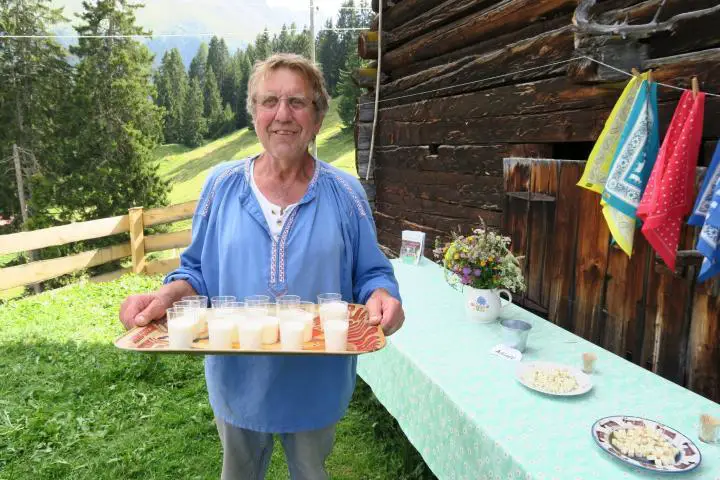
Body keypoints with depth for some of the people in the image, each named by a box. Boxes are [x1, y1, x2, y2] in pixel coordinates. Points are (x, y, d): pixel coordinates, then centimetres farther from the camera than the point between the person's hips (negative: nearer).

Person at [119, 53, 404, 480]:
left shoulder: (344, 193, -9)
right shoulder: (222, 185, -7)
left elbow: (371, 275, -5)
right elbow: (198, 272, 0)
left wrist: (381, 297, -27)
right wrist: (167, 297, -20)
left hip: (316, 385, 0)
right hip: (238, 381, 1)